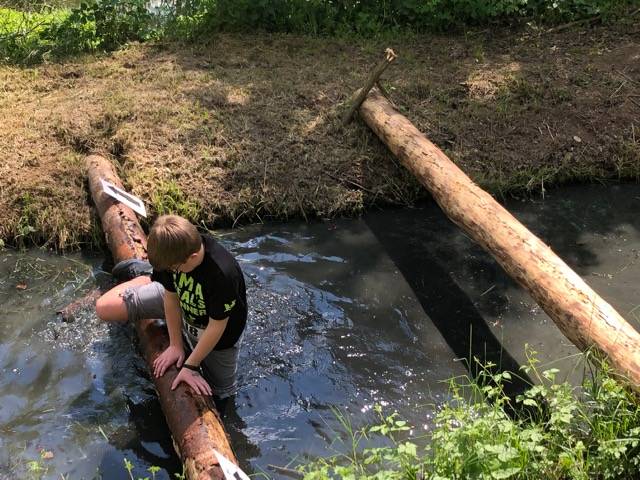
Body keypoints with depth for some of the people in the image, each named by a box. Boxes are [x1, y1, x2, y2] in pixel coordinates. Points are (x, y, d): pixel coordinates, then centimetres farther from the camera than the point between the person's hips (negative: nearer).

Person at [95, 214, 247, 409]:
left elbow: (216, 327, -30)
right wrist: (175, 344, -7)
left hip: (219, 331, -3)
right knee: (104, 308, -5)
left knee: (220, 394, 9)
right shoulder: (173, 253, -29)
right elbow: (171, 296, -13)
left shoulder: (223, 275, -44)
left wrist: (190, 366, -21)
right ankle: (142, 277, 27)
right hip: (182, 302, 3)